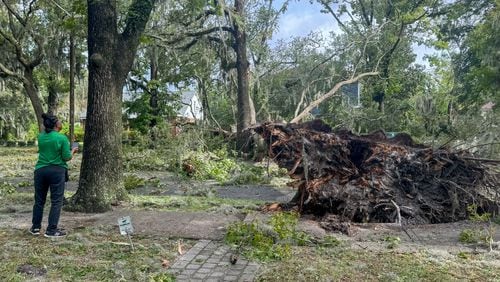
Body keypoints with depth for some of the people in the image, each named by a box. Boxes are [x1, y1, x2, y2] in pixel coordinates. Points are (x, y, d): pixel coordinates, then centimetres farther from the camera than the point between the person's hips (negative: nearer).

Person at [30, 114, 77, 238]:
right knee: (56, 201, 2)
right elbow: (67, 157, -8)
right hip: (57, 171, -5)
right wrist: (73, 151, 9)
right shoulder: (62, 138, -11)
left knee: (39, 200, 14)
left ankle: (35, 227, 23)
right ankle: (51, 230, 4)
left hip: (40, 170, 5)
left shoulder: (40, 137, 4)